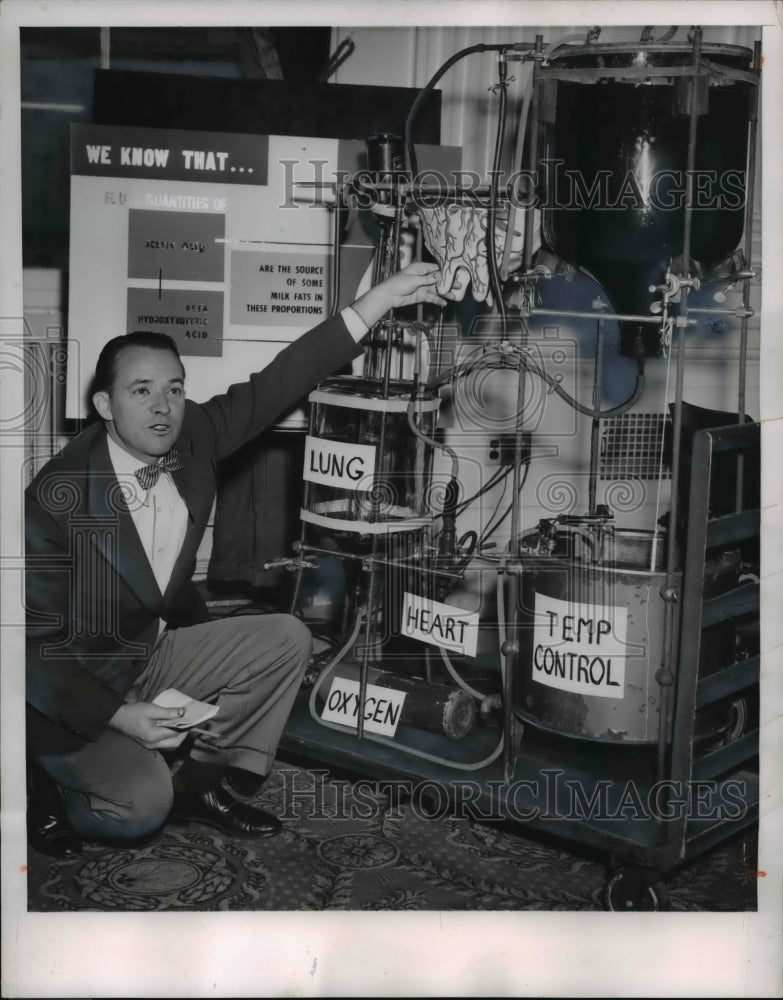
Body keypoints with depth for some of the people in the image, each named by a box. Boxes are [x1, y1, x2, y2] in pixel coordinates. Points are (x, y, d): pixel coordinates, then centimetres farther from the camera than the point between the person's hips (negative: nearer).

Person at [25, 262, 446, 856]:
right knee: (142, 806, -28)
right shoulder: (57, 500, -27)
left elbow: (270, 389, -8)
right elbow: (35, 643, -22)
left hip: (153, 654, 7)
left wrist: (374, 304, -14)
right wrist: (117, 717, -31)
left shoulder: (192, 440, -10)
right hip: (70, 692, -7)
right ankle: (52, 792, 6)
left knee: (284, 640, -5)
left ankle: (204, 785, 8)